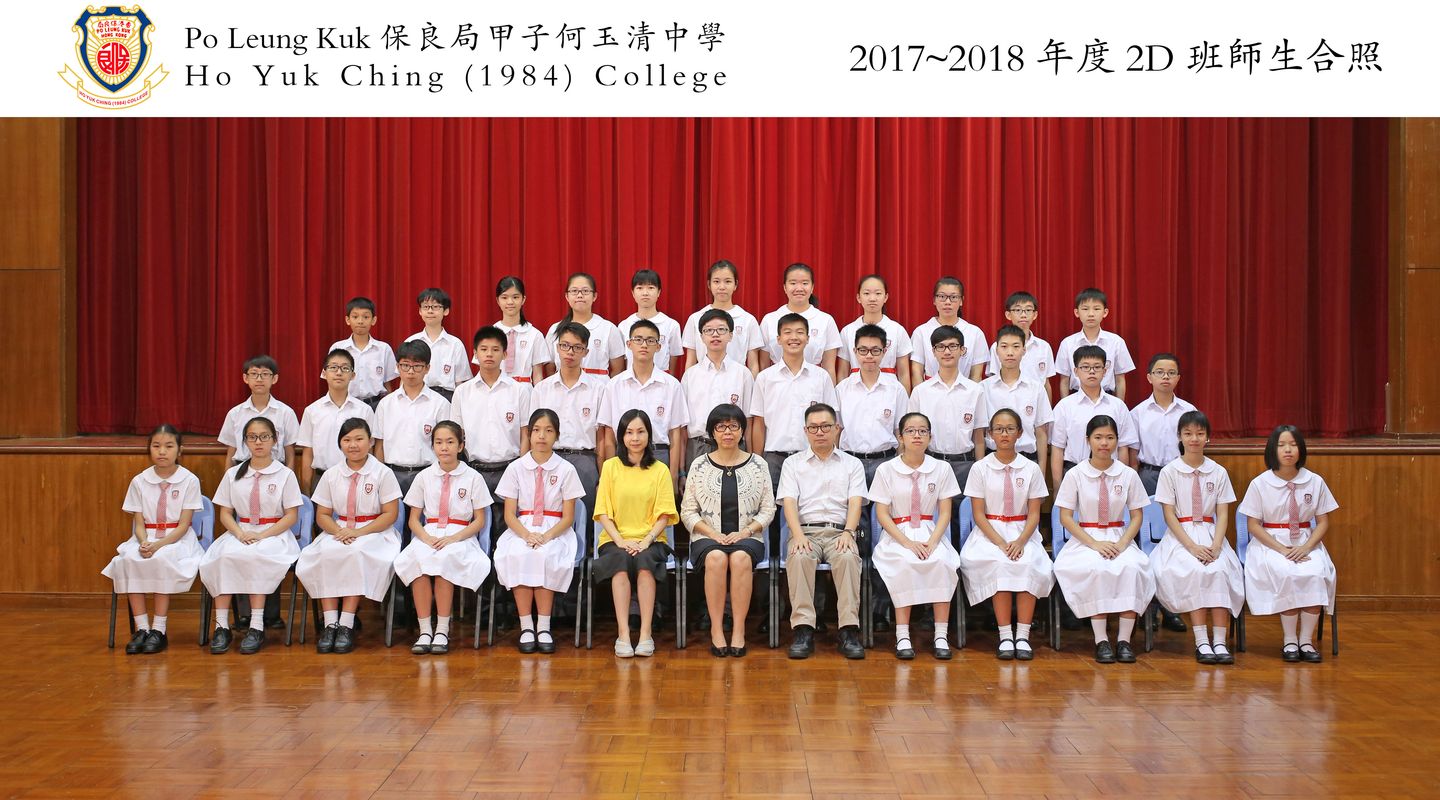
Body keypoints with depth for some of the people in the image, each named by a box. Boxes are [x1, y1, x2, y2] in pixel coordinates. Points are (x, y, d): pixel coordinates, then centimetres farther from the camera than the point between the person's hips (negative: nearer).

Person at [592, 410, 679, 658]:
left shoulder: (660, 470, 8)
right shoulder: (610, 467, 8)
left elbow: (664, 514, 1)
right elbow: (603, 511, 3)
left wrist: (646, 541, -15)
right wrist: (619, 540, -12)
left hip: (650, 540, 0)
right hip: (615, 539, 0)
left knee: (645, 562, -33)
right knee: (621, 562, -33)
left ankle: (646, 634, -32)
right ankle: (623, 634, -34)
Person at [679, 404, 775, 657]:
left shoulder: (757, 465, 9)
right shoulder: (699, 466, 9)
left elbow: (768, 510, 7)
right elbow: (688, 512, 7)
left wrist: (745, 532, -9)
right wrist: (713, 533, -9)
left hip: (747, 537, 0)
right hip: (707, 538, 0)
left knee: (740, 558, -35)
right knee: (716, 557, -35)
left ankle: (739, 630, -30)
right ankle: (716, 630, -28)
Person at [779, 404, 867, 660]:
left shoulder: (852, 464, 18)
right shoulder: (793, 463, 17)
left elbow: (855, 502, 4)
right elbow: (789, 501, 3)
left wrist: (848, 532, -15)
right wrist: (798, 535, -15)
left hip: (840, 531, 0)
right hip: (805, 530, 0)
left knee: (848, 557, -35)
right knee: (799, 557, -36)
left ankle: (849, 630, -36)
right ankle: (803, 629, -36)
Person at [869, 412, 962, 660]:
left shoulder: (942, 468, 5)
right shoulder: (886, 470, 1)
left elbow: (945, 512, 3)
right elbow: (882, 514, -3)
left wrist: (931, 543, -14)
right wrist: (907, 543, -17)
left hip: (930, 534, 1)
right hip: (897, 535, -1)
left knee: (941, 562, -32)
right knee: (905, 563, -34)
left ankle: (941, 635, -26)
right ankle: (902, 636, -29)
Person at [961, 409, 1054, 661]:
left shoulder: (1031, 469, 6)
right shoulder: (980, 468, 2)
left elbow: (1034, 514, 3)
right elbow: (978, 514, -2)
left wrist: (1020, 541, -16)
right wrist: (1000, 543, -16)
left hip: (1023, 533, 1)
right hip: (989, 533, -1)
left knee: (1029, 564, -31)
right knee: (1000, 565, -33)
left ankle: (1023, 635, -25)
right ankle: (1005, 636, -26)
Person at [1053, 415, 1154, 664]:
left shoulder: (1128, 475, 4)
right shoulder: (1075, 475, -1)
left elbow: (1136, 516, 7)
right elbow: (1065, 517, -3)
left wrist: (1122, 543, -12)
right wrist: (1094, 544, -15)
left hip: (1119, 538, 2)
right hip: (1085, 539, -2)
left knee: (1131, 567, -33)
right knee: (1096, 569, -35)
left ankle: (1124, 639, -27)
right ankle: (1101, 640, -28)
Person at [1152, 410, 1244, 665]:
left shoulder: (1218, 472, 9)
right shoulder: (1170, 472, 2)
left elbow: (1222, 515, 4)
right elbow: (1169, 515, -3)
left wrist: (1215, 546, -14)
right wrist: (1192, 547, -16)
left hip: (1210, 535, 2)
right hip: (1179, 537, -2)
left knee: (1220, 570, -29)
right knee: (1193, 571, -32)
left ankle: (1219, 641, -29)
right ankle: (1201, 642, -30)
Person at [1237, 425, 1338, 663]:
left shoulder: (1315, 482, 3)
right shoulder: (1260, 483, -2)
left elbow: (1323, 522, 6)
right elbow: (1253, 525, -2)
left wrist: (1306, 547, -13)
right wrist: (1282, 550, -15)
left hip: (1306, 543, 2)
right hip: (1270, 543, -2)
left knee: (1316, 574, -30)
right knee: (1287, 575, -33)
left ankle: (1306, 640, -19)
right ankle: (1290, 641, -19)